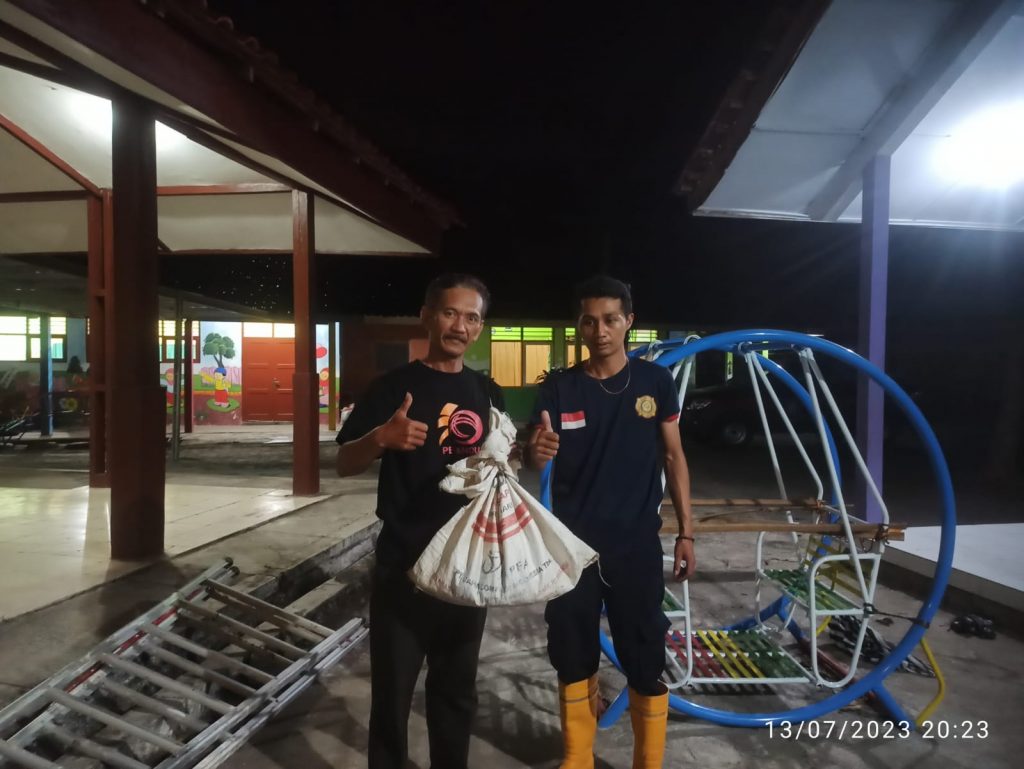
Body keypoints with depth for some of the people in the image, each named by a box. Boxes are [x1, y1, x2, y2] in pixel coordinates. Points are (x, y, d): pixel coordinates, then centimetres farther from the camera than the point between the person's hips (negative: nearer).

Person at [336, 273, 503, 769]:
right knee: (392, 691, 6)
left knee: (456, 688, 18)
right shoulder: (394, 386, -6)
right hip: (403, 564, -4)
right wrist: (382, 437, -25)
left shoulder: (486, 392, 7)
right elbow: (344, 464, -6)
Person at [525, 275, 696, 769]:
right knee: (572, 656, 13)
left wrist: (685, 531, 3)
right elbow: (534, 462, -6)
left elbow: (673, 456, 6)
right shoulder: (559, 388, -2)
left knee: (646, 661, 7)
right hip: (572, 542, 1)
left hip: (637, 543, 0)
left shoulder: (656, 382, -1)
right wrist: (536, 452, -30)